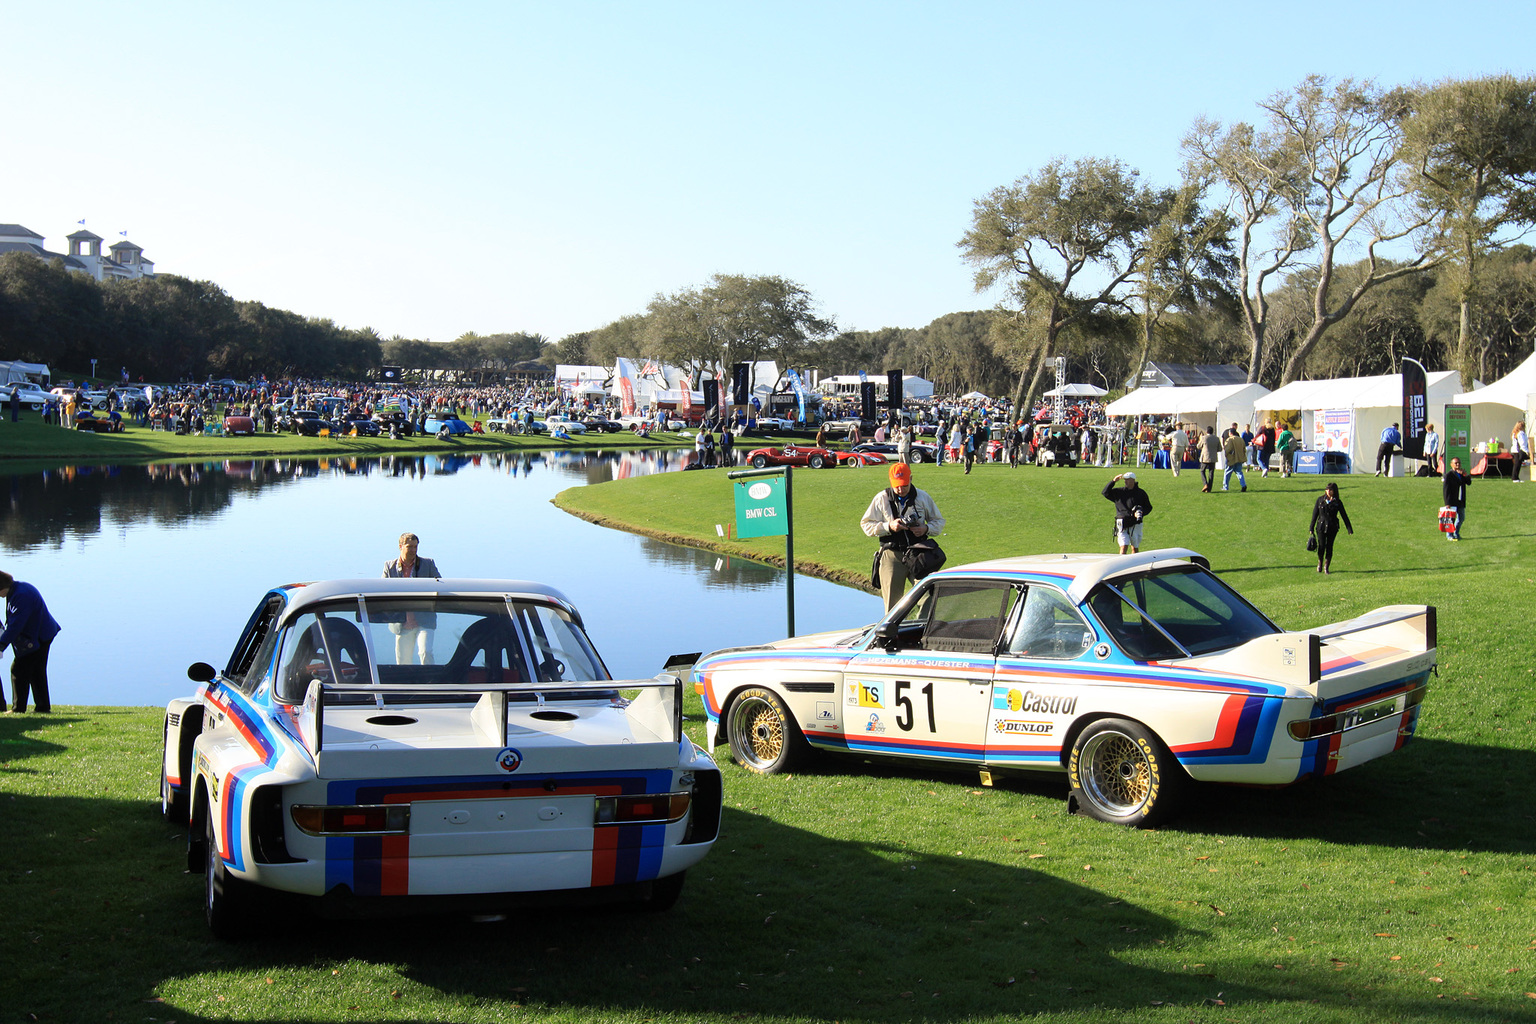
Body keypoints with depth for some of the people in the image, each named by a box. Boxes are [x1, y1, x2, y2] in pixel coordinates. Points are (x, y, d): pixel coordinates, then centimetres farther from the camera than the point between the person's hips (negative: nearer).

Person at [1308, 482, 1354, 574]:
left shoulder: (1337, 503, 2)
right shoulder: (1320, 500, 3)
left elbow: (1344, 516, 4)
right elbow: (1315, 514, 7)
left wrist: (1350, 529, 1)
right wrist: (1311, 528, 6)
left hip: (1332, 527, 0)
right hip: (1321, 526, 0)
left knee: (1329, 546, 1)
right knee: (1321, 546, -5)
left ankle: (1326, 566, 14)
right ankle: (1320, 563, 21)